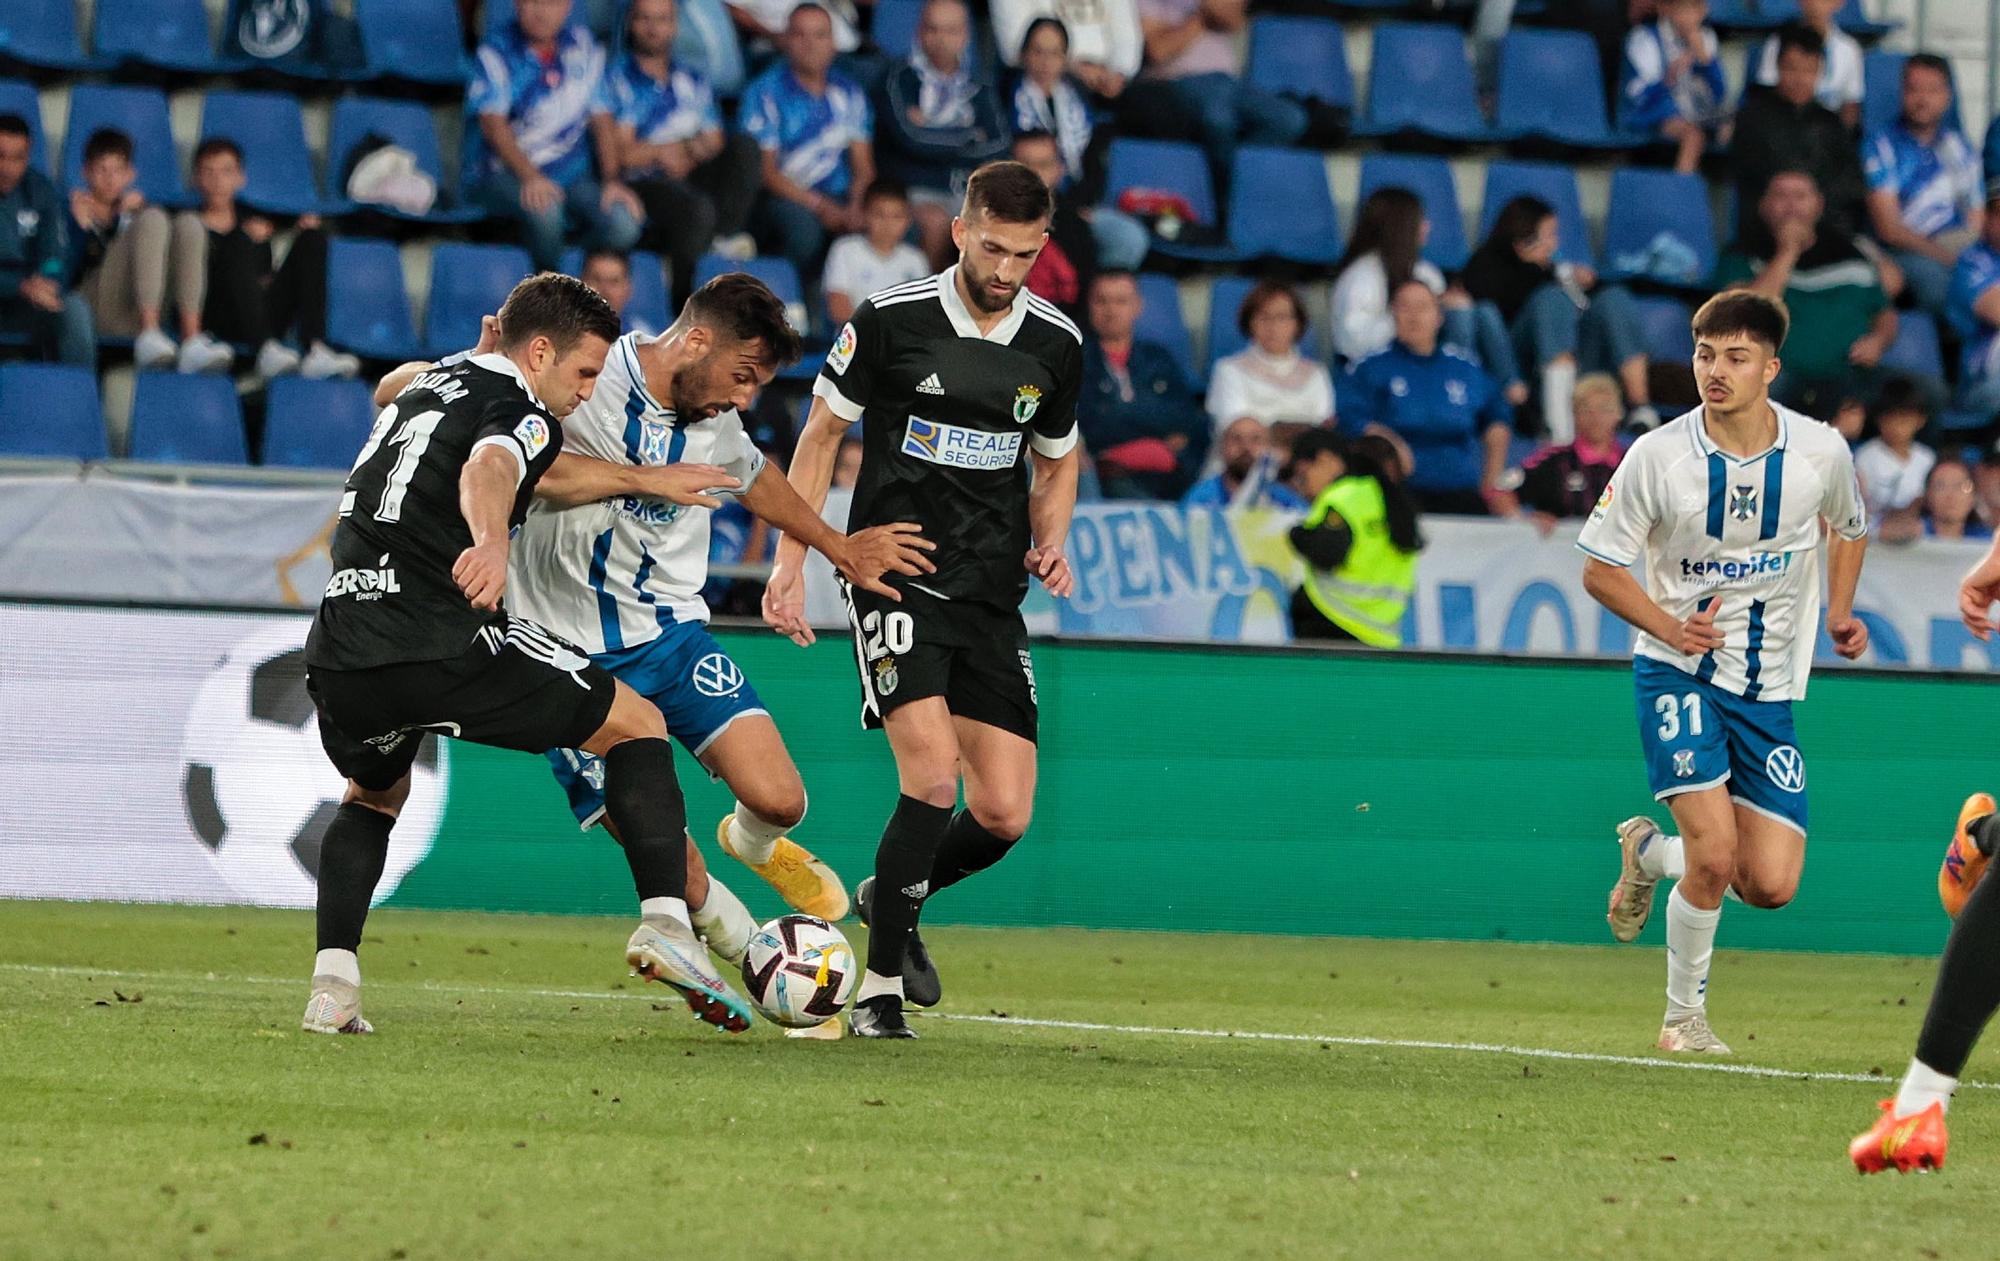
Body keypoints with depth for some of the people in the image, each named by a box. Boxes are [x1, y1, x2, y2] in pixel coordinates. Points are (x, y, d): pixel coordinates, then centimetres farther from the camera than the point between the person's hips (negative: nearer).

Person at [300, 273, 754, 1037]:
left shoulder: (419, 391, 26)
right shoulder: (523, 414, 0)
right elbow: (487, 468, -25)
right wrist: (493, 541, -47)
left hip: (339, 658, 7)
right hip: (445, 648, -7)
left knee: (373, 797, 34)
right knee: (638, 725, 10)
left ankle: (331, 986, 13)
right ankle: (666, 924, -6)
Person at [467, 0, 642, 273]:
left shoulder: (583, 46, 9)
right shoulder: (496, 53, -4)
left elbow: (602, 119, 11)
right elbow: (493, 123, -15)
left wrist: (612, 179, -4)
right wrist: (530, 177, -30)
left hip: (571, 177, 4)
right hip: (504, 175, -4)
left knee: (623, 222, -23)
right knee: (545, 210, -37)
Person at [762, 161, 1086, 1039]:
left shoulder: (1055, 344, 5)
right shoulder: (889, 320, -7)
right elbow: (821, 434, 4)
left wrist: (1050, 543, 2)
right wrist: (790, 562, -1)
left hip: (993, 599, 4)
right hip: (896, 578, -4)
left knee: (1005, 815, -3)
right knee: (933, 778, -22)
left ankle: (895, 900, 29)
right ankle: (880, 985, -8)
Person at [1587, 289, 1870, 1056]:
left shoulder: (1820, 452, -5)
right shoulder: (1657, 456, -12)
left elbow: (1849, 527, 18)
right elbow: (1600, 569, -3)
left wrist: (1838, 614, 7)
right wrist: (1670, 627, -18)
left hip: (1770, 685, 3)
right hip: (1680, 674, -3)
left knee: (1771, 886, -5)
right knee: (1715, 854, -19)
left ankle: (1648, 850, 28)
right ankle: (1684, 1015, 5)